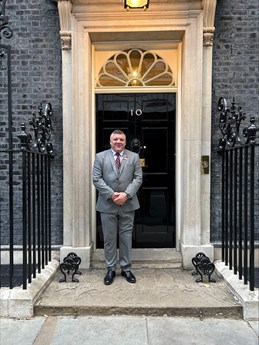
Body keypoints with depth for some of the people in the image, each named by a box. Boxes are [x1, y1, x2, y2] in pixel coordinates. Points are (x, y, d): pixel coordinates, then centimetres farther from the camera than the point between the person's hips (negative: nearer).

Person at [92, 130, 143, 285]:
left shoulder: (134, 157, 6)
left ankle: (126, 269, 23)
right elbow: (97, 179, -4)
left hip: (128, 204, 1)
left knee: (126, 237, 9)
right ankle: (111, 269, 22)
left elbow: (138, 178, 0)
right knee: (109, 238, 8)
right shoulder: (101, 156, 3)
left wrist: (126, 194, -14)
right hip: (107, 204, 0)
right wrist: (111, 194, -14)